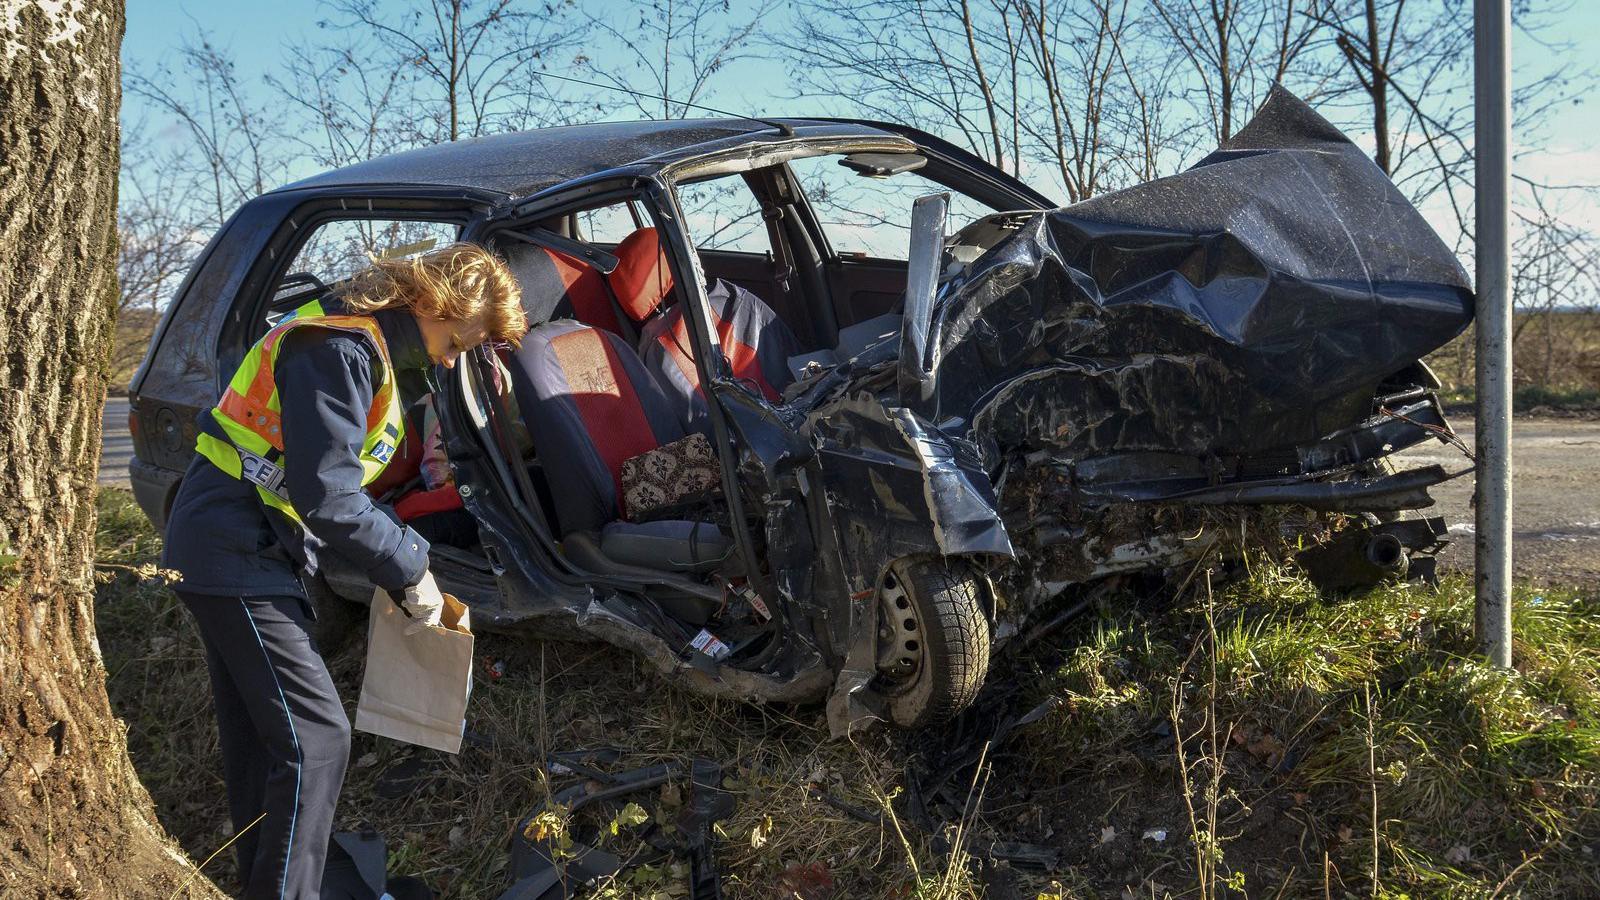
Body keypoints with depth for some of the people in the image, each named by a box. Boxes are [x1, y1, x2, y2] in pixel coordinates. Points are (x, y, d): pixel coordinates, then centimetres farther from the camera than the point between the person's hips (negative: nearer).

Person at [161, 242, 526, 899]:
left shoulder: (372, 351, 13)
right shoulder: (342, 350, -20)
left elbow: (345, 483, 15)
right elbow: (325, 496, -25)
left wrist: (399, 568, 4)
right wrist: (409, 567, -15)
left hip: (234, 554, 11)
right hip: (236, 555, -10)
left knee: (256, 734, 17)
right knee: (316, 736, -11)